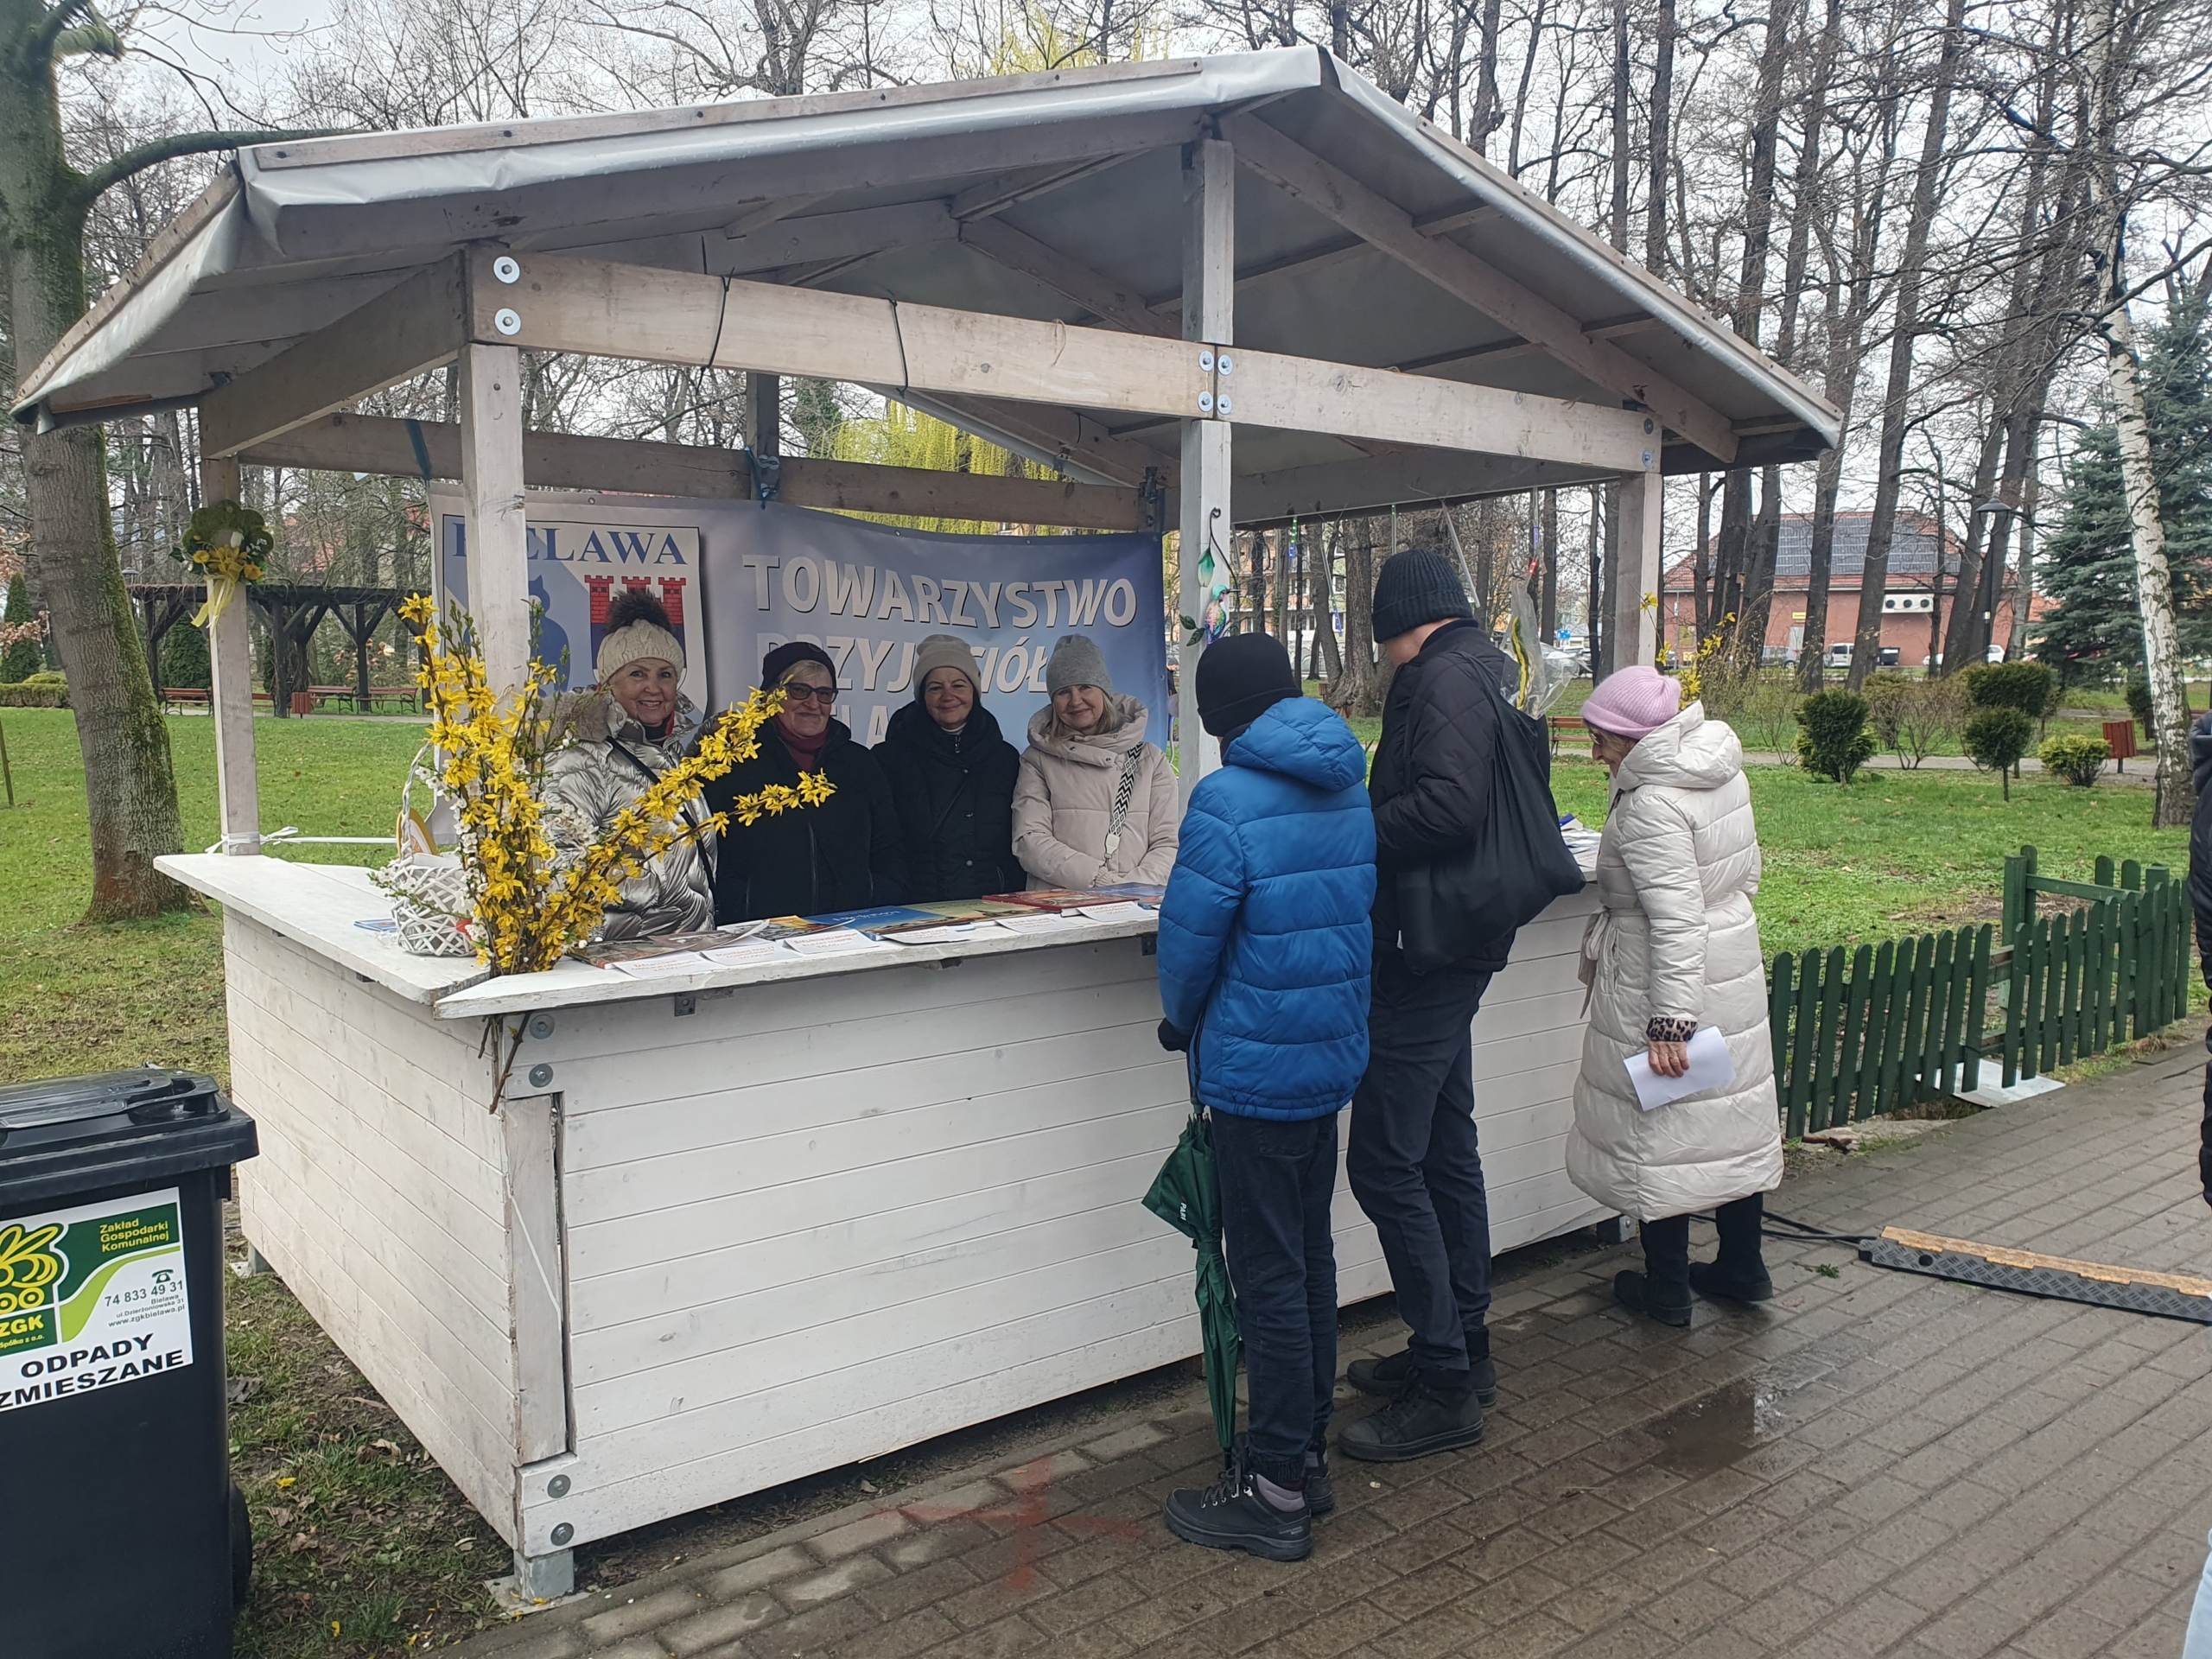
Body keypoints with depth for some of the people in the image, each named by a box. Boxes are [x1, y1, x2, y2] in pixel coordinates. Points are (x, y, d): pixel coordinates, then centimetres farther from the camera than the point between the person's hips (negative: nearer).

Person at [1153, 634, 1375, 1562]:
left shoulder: (1229, 800, -19)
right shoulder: (1350, 789, 6)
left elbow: (1189, 938, -15)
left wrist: (1183, 1022, 5)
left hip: (1259, 1068, -8)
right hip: (1336, 1057, 8)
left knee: (1268, 1277, 1)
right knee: (1310, 1257, 17)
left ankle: (1276, 1492, 12)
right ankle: (1307, 1454, 30)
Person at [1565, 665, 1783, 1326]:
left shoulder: (1651, 806, -24)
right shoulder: (1724, 773, 4)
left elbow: (1676, 920, -28)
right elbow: (1746, 872, 15)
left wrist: (1670, 1020, -27)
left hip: (1663, 980, -9)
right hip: (1734, 969, 9)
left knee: (1658, 1125, 5)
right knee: (1731, 1115, 18)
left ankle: (1666, 1288, 17)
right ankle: (1742, 1267, 32)